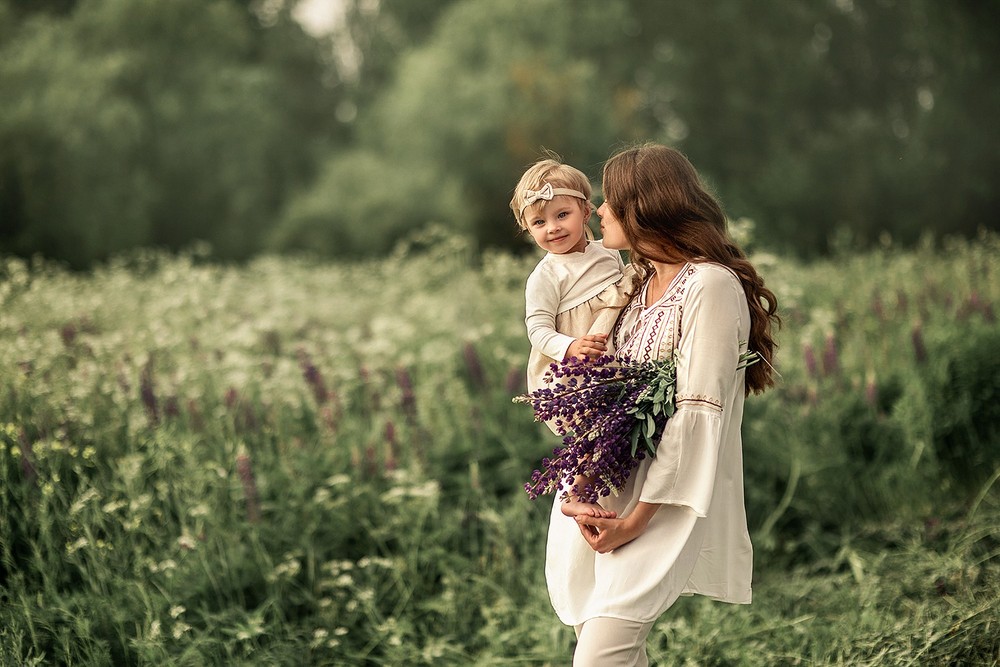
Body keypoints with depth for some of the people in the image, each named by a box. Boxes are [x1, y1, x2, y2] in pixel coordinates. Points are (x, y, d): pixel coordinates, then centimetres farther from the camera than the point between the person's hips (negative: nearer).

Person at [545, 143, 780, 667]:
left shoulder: (710, 285, -12)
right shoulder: (643, 282, 15)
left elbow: (698, 413, -18)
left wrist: (638, 519, -18)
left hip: (668, 501, -8)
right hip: (610, 490, 8)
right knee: (583, 619, 8)